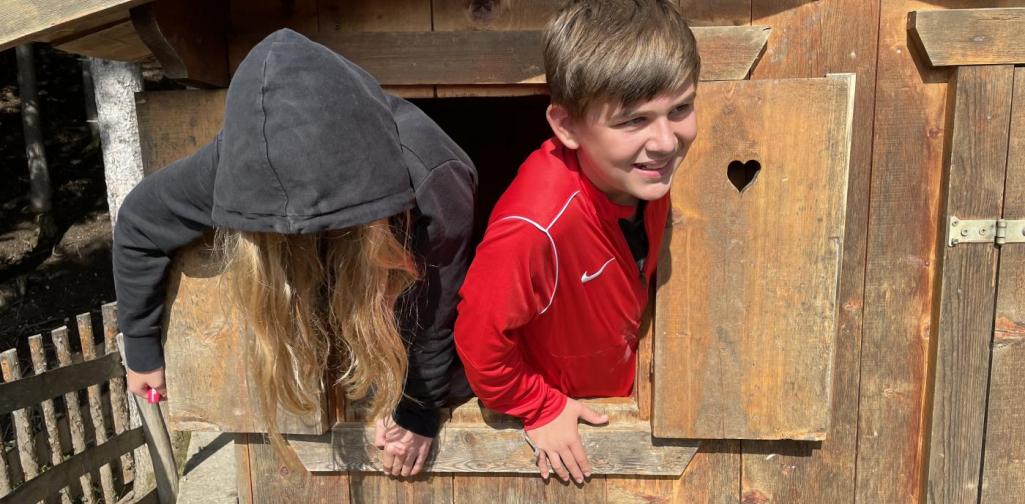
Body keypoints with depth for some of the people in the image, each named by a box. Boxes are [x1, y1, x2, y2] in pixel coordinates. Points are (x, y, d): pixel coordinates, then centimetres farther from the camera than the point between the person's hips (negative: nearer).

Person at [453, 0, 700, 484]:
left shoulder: (644, 169, -23)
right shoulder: (536, 226, -44)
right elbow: (480, 343, -29)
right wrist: (540, 410, -15)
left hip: (621, 385, 5)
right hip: (559, 430, -4)